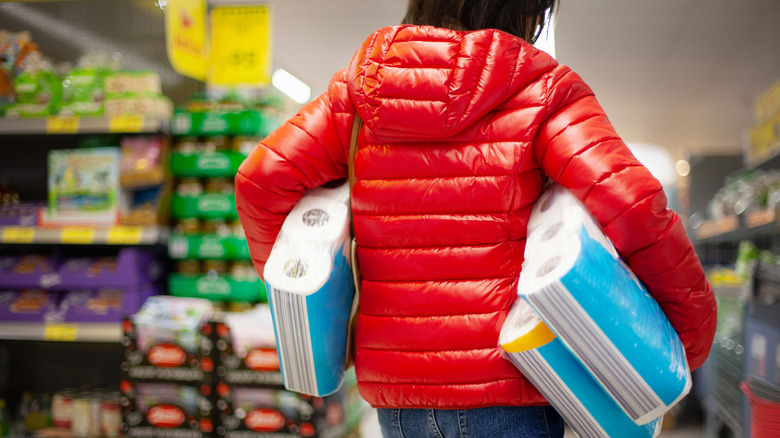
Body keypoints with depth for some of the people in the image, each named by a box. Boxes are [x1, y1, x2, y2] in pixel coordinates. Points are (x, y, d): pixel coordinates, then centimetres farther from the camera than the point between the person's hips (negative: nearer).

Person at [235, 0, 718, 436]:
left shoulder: (359, 88, 7)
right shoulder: (541, 90, -4)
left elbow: (262, 180, 1)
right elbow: (629, 207, -16)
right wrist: (693, 332, -2)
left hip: (392, 391, 5)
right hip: (502, 389, -4)